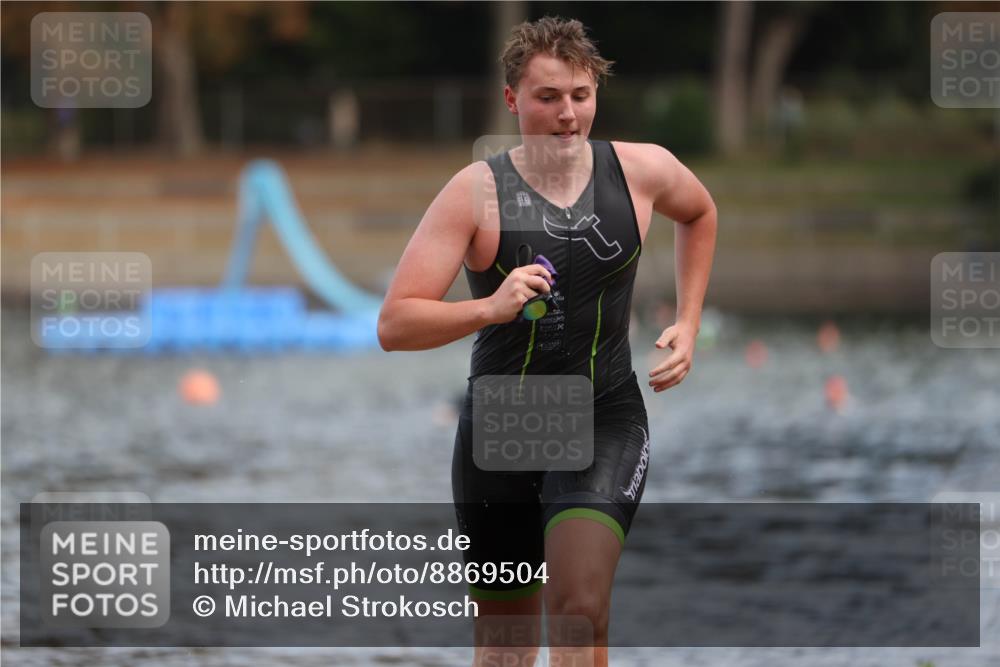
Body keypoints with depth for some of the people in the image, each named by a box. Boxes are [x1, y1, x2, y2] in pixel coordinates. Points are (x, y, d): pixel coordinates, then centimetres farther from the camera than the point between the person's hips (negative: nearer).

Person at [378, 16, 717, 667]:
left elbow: (700, 213, 23)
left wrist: (688, 326, 14)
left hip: (606, 423, 0)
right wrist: (490, 308, -32)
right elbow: (394, 326, -16)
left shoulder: (642, 170, -3)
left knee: (581, 605, -23)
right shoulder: (477, 191, -11)